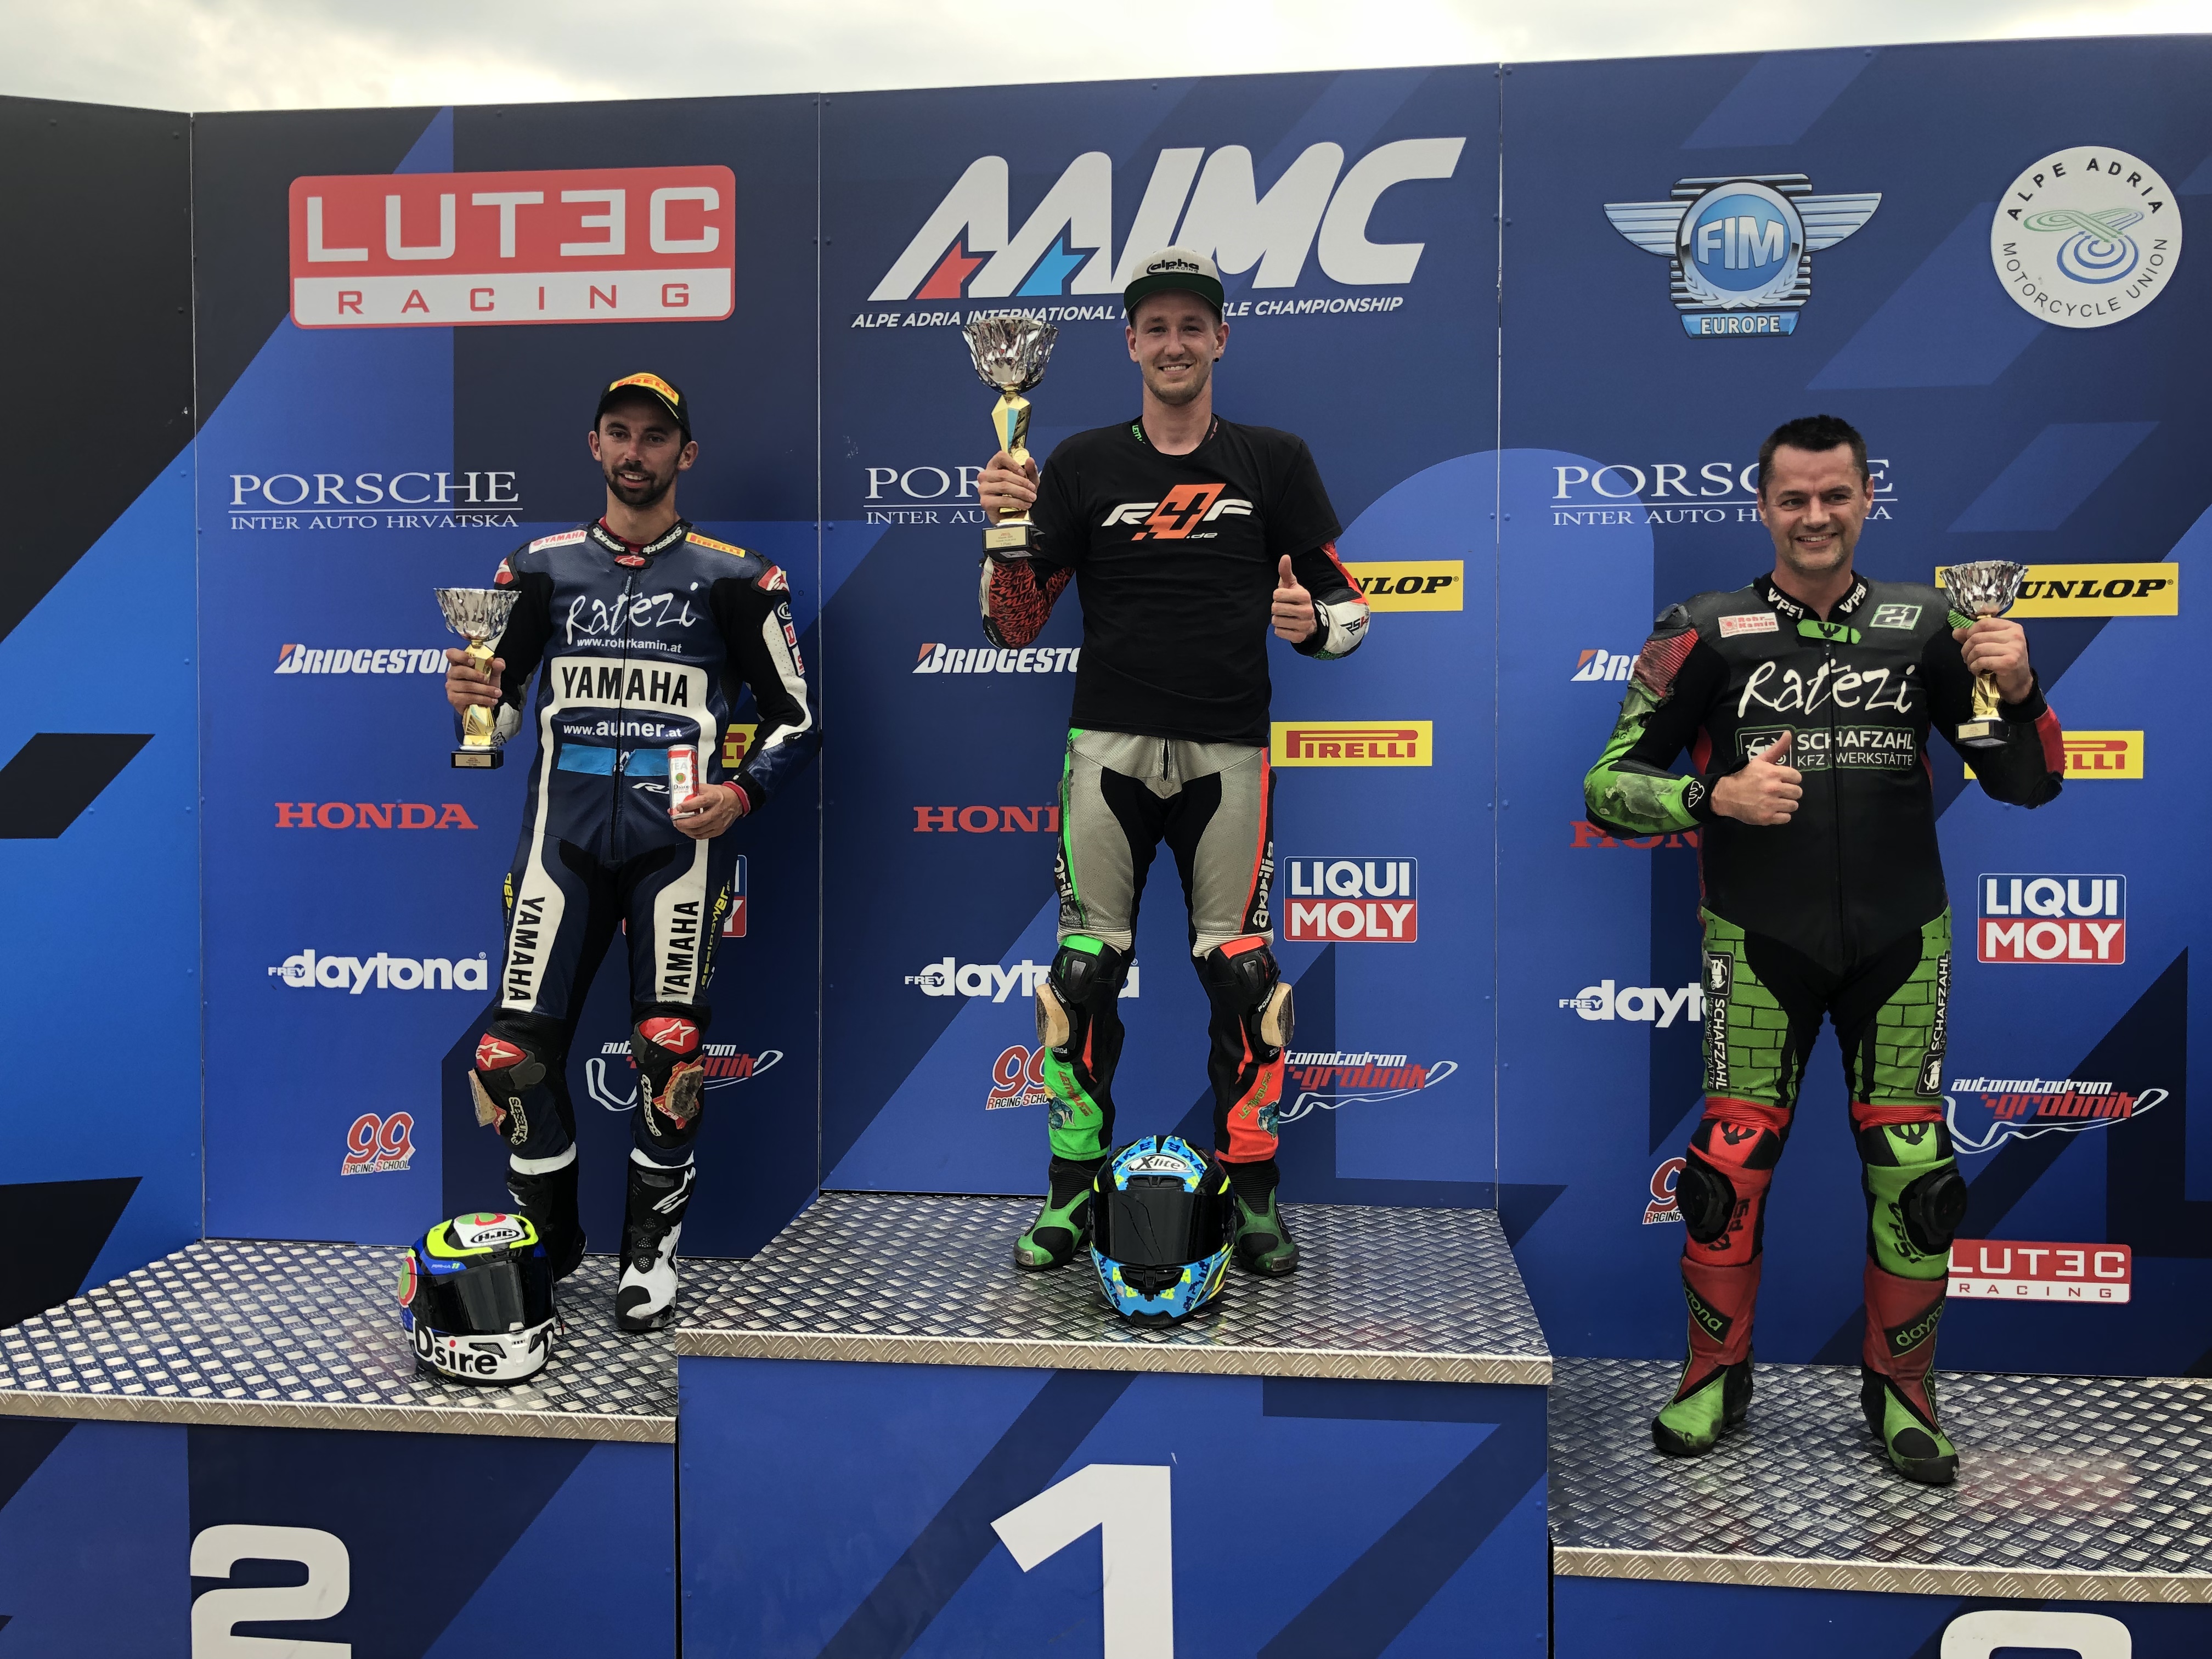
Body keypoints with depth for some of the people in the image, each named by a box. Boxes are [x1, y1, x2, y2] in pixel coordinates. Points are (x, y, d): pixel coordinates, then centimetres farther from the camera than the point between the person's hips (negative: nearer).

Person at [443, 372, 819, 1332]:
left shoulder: (733, 579, 7)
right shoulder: (542, 568, 14)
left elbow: (795, 717, 7)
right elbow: (500, 704, 18)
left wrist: (742, 793, -11)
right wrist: (475, 698, -6)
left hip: (680, 832, -2)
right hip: (564, 831, 2)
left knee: (670, 1052, -5)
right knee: (518, 1050, -3)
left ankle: (651, 1253, 15)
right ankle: (545, 1247, 19)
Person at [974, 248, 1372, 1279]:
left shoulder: (1275, 461, 9)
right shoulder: (1082, 464, 9)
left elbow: (1349, 610, 9)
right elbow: (1012, 627, 6)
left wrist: (1311, 622, -14)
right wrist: (1008, 531, -11)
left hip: (1228, 751, 0)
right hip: (1109, 744, 1)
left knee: (1241, 972, -2)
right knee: (1085, 969, 0)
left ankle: (1254, 1196, 13)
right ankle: (1071, 1194, 13)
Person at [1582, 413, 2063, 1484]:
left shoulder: (1924, 626, 4)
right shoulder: (1707, 633, -2)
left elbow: (2026, 785, 4)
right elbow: (1609, 784, -3)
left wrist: (2017, 693, -15)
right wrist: (1716, 799, -20)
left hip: (1900, 942, 2)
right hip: (1761, 941, -2)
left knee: (1915, 1174, 4)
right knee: (1731, 1165, -3)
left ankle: (1900, 1393, 24)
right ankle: (1716, 1381, 19)